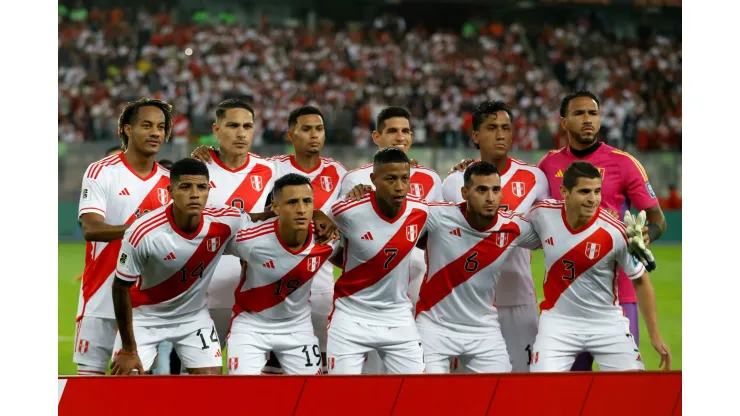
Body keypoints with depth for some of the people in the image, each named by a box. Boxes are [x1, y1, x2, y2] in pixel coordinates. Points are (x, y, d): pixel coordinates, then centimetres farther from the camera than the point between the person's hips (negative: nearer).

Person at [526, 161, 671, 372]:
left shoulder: (614, 232, -18)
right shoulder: (543, 214, -12)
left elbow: (640, 281, -4)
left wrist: (655, 336, -3)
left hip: (607, 321, -1)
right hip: (558, 320, 1)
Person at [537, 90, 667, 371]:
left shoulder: (623, 163, -2)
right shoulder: (550, 164, 8)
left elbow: (657, 219, 1)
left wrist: (646, 235, -23)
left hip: (616, 288, -3)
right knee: (574, 371, 8)